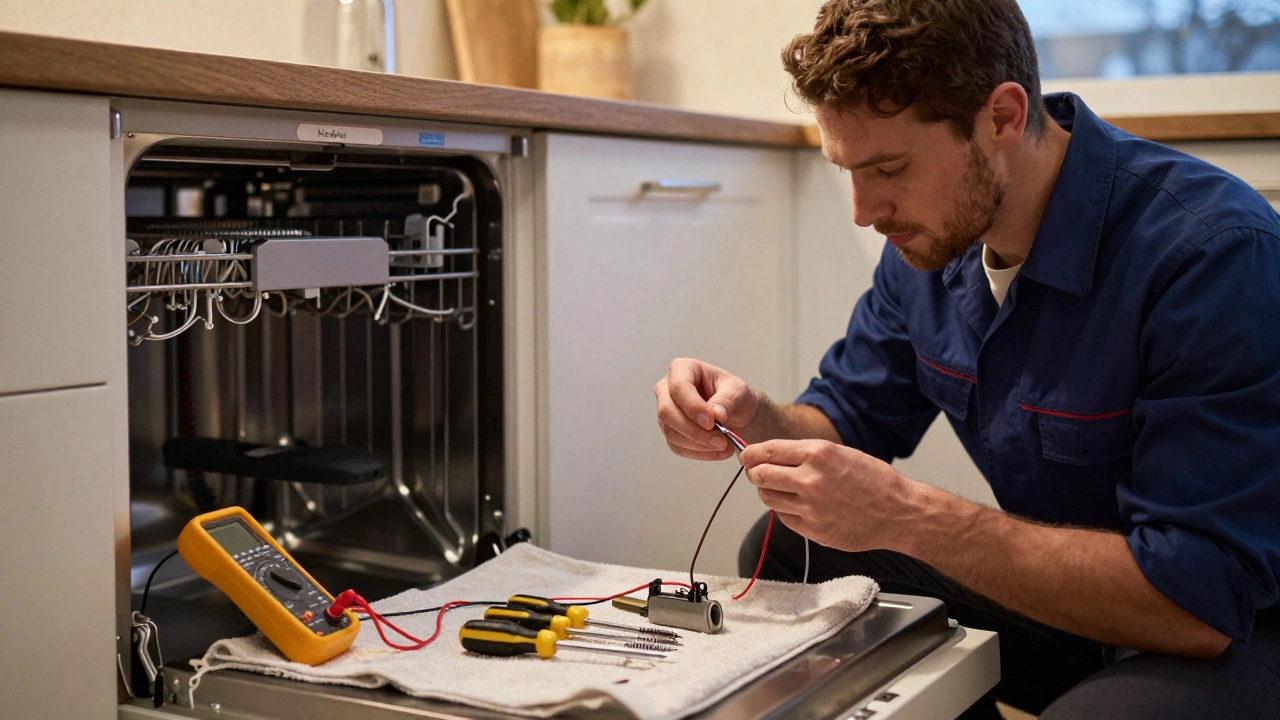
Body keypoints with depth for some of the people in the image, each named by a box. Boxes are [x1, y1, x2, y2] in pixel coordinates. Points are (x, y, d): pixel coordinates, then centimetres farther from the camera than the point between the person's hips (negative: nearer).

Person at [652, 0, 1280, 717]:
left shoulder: (1215, 254, -29)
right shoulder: (930, 233, -4)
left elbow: (1198, 605, -32)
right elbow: (853, 418, 7)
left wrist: (908, 515, -33)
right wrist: (754, 419, -16)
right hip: (1064, 582, 7)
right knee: (786, 553, -2)